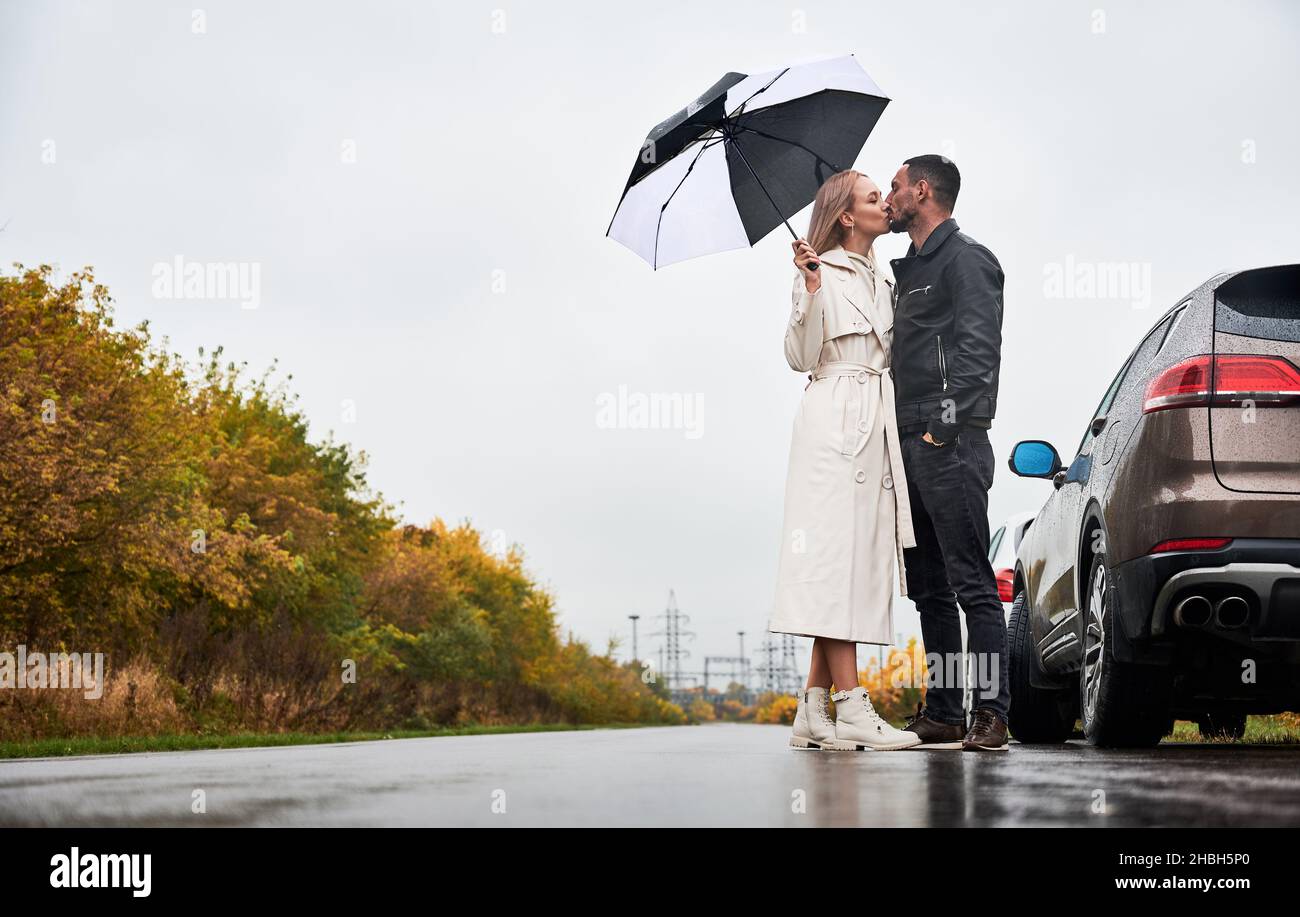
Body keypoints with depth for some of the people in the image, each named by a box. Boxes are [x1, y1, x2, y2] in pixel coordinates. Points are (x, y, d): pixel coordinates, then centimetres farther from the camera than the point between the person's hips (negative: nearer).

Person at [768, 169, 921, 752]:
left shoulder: (881, 281, 22)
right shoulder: (821, 273, 0)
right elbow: (800, 357, -10)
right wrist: (811, 292, -19)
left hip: (877, 423, 8)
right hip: (834, 418, -8)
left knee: (861, 559, 2)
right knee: (838, 555, -12)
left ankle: (814, 711, 2)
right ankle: (851, 709, -15)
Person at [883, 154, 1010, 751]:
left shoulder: (966, 259, -4)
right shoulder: (909, 270, 24)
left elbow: (977, 352, -15)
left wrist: (946, 425, -22)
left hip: (950, 448, -10)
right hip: (910, 445, 10)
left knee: (971, 583, -10)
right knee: (929, 587, 9)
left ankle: (990, 714, -10)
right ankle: (942, 714, 13)